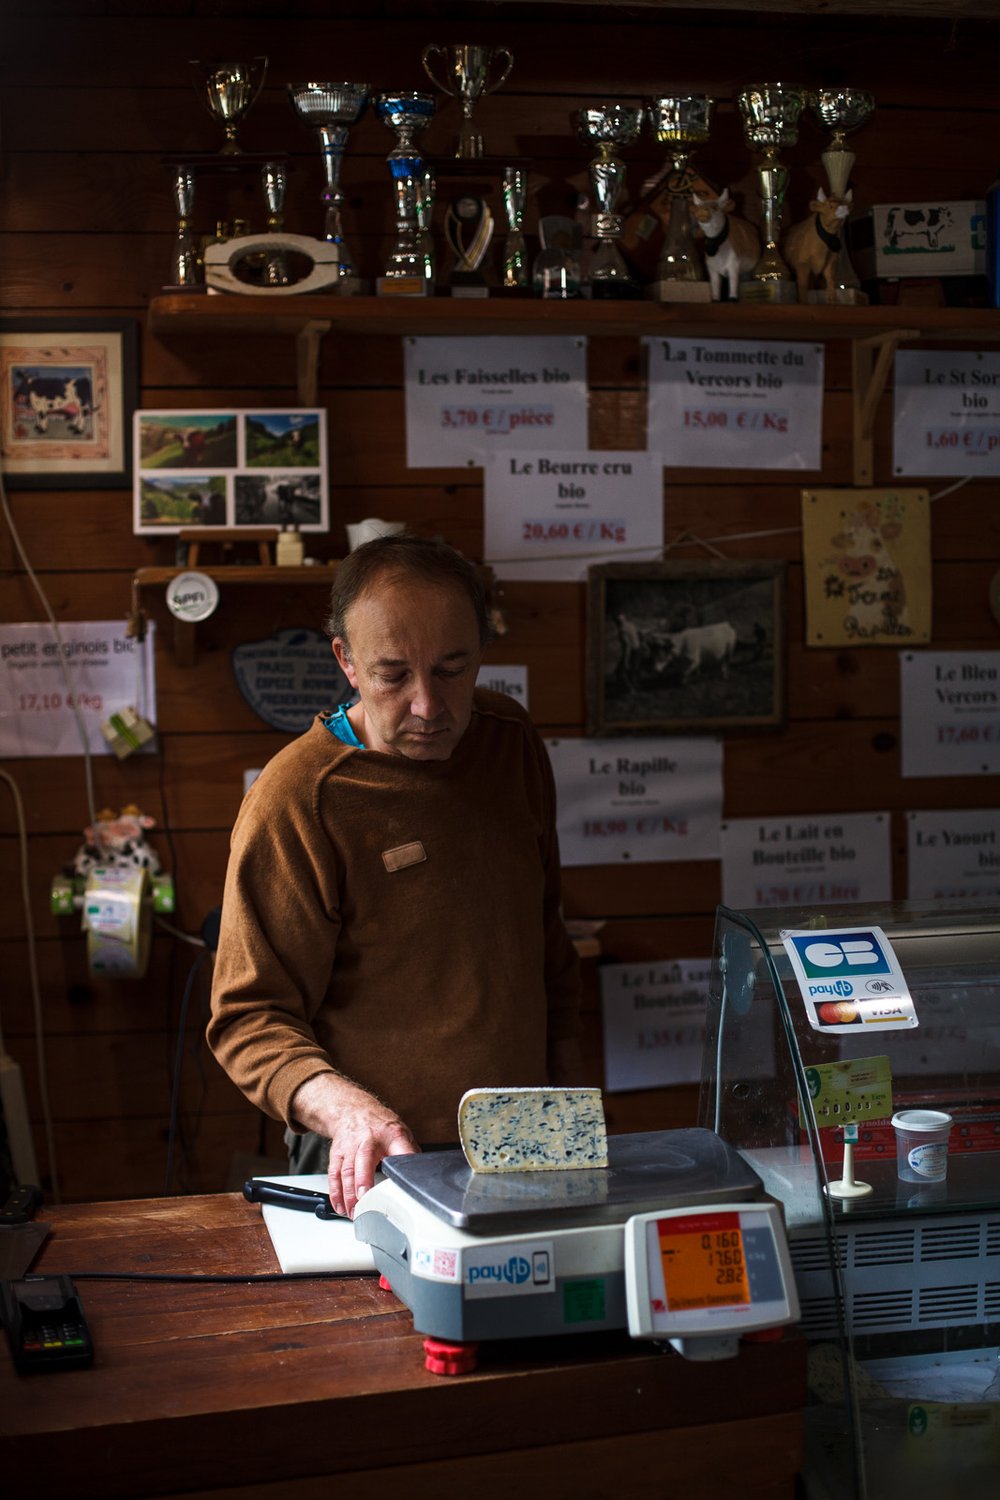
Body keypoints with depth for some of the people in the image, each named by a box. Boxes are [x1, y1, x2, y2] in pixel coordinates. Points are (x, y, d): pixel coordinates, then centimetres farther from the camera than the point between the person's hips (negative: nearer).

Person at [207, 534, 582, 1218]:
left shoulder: (512, 739, 6)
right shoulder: (296, 800, -13)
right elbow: (250, 1016, -10)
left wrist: (569, 1101, 17)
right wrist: (346, 1109, -28)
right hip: (373, 1164, -5)